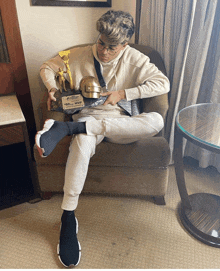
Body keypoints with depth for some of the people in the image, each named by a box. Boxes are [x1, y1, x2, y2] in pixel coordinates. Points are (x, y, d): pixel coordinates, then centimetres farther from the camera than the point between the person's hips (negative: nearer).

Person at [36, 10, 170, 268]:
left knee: (157, 120, -32)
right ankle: (68, 216, -25)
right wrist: (53, 88, -7)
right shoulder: (79, 55, 4)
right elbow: (47, 67, 15)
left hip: (122, 125, 2)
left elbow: (163, 83, -8)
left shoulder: (134, 59, 0)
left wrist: (123, 94, -15)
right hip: (87, 117, -1)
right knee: (82, 142, -39)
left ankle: (68, 127, -33)